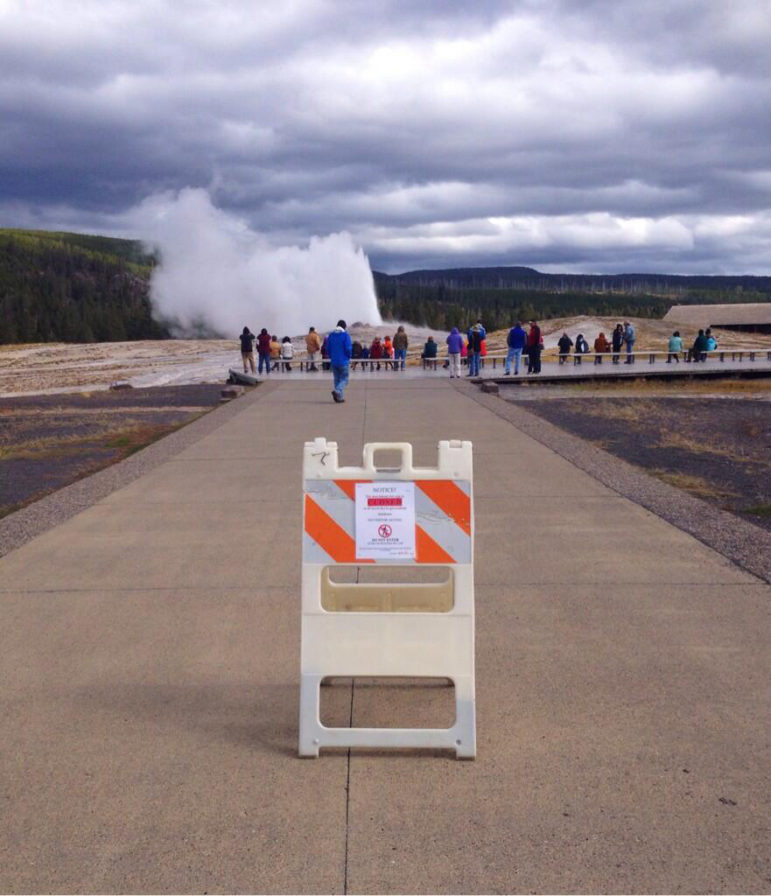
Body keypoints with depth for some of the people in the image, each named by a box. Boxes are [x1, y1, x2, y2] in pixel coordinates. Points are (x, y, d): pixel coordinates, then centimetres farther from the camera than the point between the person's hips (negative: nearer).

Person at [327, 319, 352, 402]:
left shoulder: (331, 335, 5)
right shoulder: (346, 335, -9)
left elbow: (328, 348, 7)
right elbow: (348, 348, -12)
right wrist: (348, 357, 4)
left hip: (333, 361, 5)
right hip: (343, 361, -5)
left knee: (336, 379, 14)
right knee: (344, 379, 2)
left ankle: (339, 397, 11)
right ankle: (337, 391, -24)